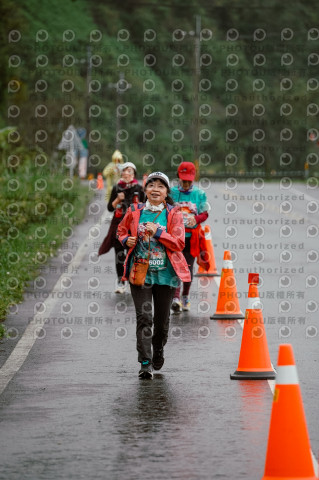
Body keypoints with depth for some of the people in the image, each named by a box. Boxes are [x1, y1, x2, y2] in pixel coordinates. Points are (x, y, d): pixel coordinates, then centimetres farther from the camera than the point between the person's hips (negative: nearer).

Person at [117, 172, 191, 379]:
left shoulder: (173, 214, 1)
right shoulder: (135, 212, 5)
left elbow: (179, 243, -7)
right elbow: (122, 230, 21)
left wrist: (157, 232, -18)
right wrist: (127, 240, -1)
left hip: (165, 274, 0)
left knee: (162, 318, 10)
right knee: (144, 317, -10)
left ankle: (158, 351, 37)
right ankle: (145, 363, -12)